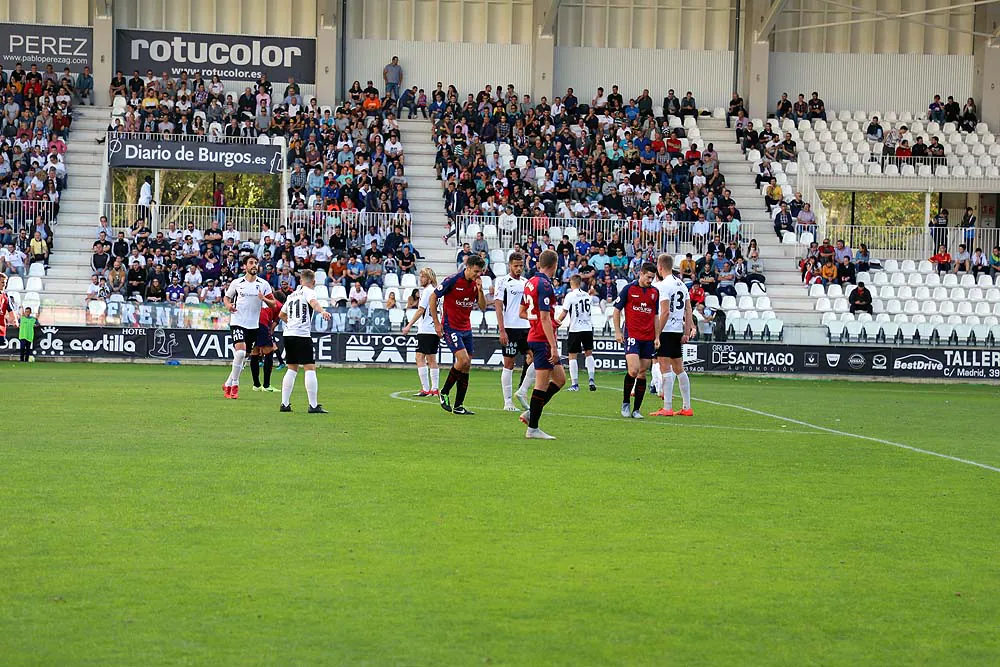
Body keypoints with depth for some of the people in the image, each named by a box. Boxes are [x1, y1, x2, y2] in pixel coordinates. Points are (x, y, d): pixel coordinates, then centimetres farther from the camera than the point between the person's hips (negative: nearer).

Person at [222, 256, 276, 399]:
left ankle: (228, 384, 21)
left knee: (241, 358, 7)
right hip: (237, 322, -3)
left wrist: (264, 299, -16)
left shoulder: (263, 284, 4)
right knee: (240, 352, -20)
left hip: (253, 325, 3)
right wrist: (228, 305, -7)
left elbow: (273, 303, 5)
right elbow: (226, 297, 15)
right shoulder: (236, 283, 2)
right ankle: (234, 384, -9)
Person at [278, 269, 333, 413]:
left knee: (292, 369, 15)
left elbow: (281, 315, 32)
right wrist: (322, 311, -43)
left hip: (288, 335, 7)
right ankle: (313, 405, -12)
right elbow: (313, 301, -25)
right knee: (310, 368, -7)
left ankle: (285, 404, 13)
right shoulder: (308, 291, 0)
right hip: (302, 335, -7)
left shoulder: (292, 295, 21)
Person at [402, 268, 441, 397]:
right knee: (432, 359, 11)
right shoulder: (435, 290, 16)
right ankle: (434, 389, 12)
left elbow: (421, 310, -14)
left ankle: (426, 389, -14)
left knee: (420, 357, -10)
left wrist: (409, 325, -13)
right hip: (434, 330, 9)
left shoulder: (427, 290, -10)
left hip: (426, 330, -9)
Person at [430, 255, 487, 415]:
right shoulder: (453, 280, -15)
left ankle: (458, 406, 8)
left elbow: (483, 307, 5)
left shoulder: (476, 283, 3)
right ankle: (444, 393, 1)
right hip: (450, 327, -7)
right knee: (463, 360, -20)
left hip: (466, 328, 7)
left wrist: (480, 290, -13)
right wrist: (437, 323, -7)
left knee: (466, 366, 3)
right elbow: (433, 298, -7)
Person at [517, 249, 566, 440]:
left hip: (534, 337, 10)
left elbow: (522, 312, 21)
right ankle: (533, 428, -1)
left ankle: (531, 413, 13)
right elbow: (545, 318, -21)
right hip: (543, 339, -10)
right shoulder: (544, 285, -16)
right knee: (542, 383, -5)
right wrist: (553, 346, -22)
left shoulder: (531, 282, 12)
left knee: (560, 379, 14)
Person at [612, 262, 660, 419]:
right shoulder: (629, 289, -1)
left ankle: (637, 409, 8)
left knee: (643, 373, 3)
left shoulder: (655, 292, 11)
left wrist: (657, 337, 10)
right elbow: (617, 310, 4)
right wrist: (618, 331, -3)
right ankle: (625, 403, 2)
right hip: (632, 336, -4)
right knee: (634, 370, -17)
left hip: (648, 338, 4)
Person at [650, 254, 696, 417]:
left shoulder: (663, 285, -13)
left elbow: (665, 312, -18)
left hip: (666, 330, -8)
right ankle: (687, 408, 15)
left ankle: (667, 408, -10)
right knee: (678, 368, 13)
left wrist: (657, 334, -15)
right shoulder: (681, 284, 13)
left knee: (665, 368, -7)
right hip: (678, 330, 8)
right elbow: (688, 310, 12)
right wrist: (687, 332, 14)